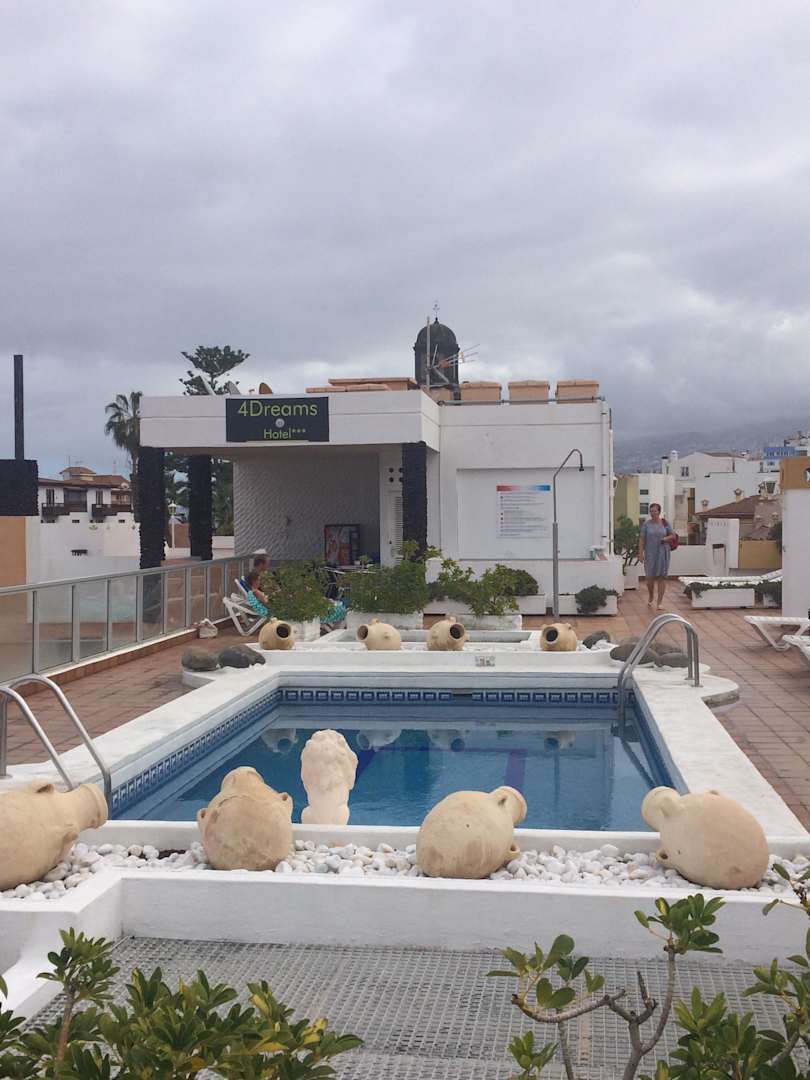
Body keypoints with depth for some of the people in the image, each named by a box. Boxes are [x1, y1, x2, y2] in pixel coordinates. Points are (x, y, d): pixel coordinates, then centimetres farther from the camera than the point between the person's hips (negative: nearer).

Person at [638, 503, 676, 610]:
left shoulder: (665, 523, 3)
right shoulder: (646, 524, 1)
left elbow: (673, 535, 9)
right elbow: (642, 539, -1)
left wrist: (665, 539, -11)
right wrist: (640, 553, -8)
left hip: (663, 553, 0)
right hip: (650, 553, 0)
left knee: (661, 576, -3)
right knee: (650, 577, 3)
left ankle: (659, 602, 1)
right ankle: (651, 598, 30)